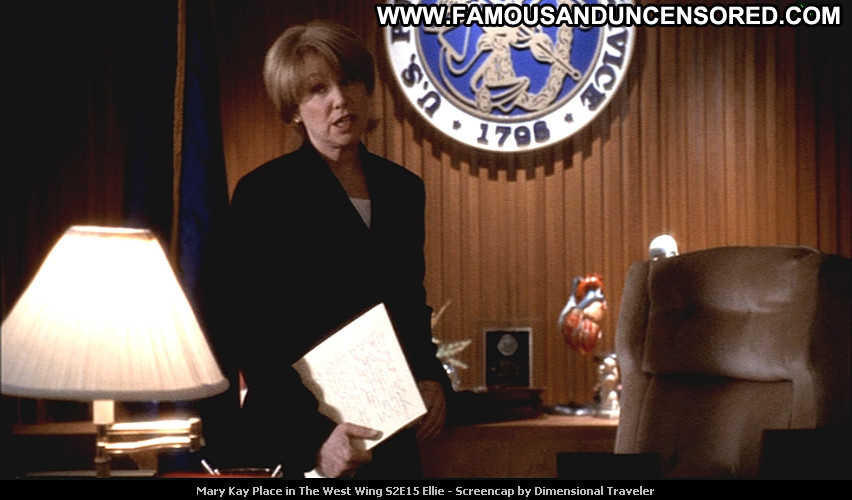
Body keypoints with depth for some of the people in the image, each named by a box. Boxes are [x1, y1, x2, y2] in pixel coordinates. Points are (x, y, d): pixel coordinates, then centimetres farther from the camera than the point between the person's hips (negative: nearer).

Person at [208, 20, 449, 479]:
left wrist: (431, 379, -1)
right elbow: (249, 338, -12)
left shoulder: (404, 190, 8)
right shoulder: (263, 194, -9)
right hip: (293, 443, -5)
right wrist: (312, 438, -21)